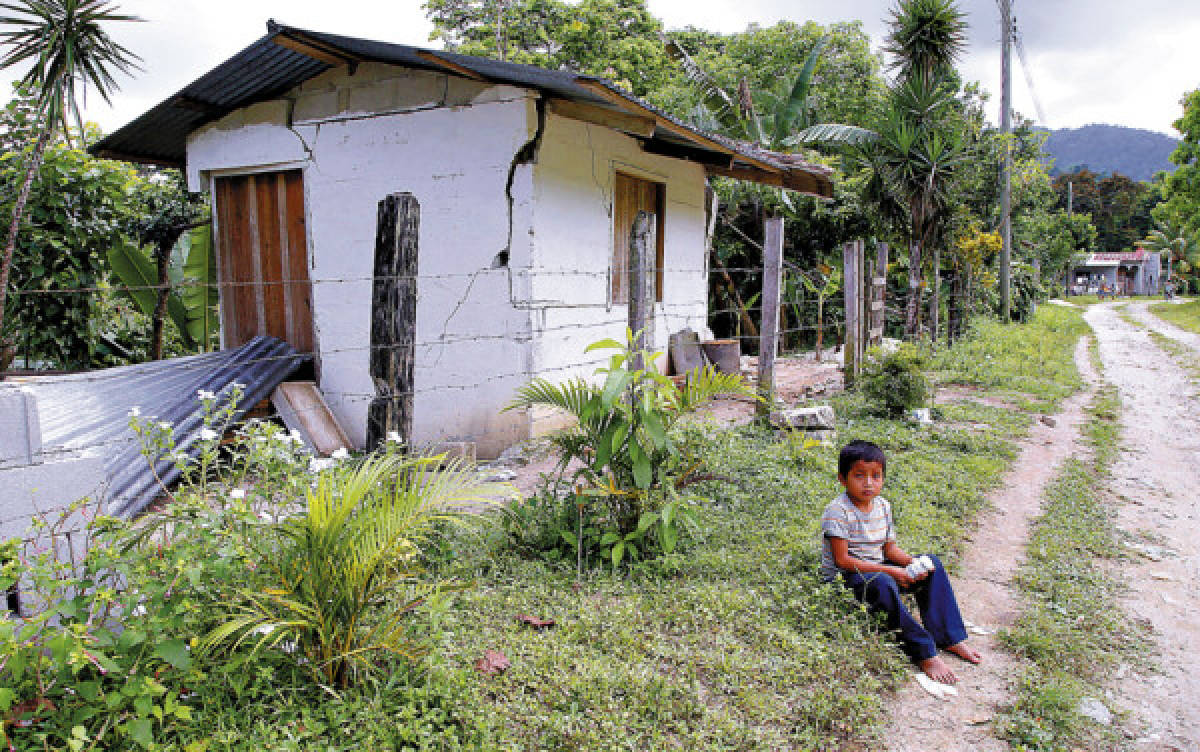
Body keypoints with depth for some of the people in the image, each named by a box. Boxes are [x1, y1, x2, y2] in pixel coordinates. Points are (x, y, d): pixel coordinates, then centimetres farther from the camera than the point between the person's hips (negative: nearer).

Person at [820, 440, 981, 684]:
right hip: (843, 580, -8)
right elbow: (842, 560, -22)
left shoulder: (883, 506, 4)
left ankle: (950, 637, -4)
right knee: (882, 583, -38)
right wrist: (889, 571, -25)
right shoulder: (838, 511, -20)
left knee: (932, 563, -2)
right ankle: (924, 653, -28)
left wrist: (914, 563, -12)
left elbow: (890, 548, 10)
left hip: (877, 570, 8)